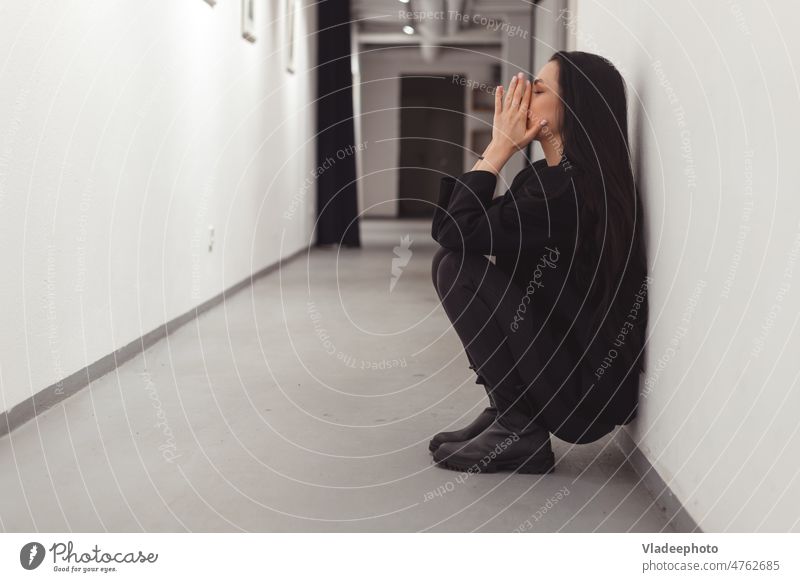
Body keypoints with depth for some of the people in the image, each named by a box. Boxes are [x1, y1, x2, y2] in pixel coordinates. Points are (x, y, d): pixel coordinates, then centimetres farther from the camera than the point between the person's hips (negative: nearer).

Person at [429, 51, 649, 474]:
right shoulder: (544, 175, 9)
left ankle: (519, 432, -9)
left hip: (586, 385, -9)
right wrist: (499, 147, 1)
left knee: (457, 266, -14)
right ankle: (505, 409, 9)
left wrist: (500, 148, -12)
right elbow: (447, 224, 4)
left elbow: (457, 230, -21)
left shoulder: (573, 188, -22)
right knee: (450, 259, 7)